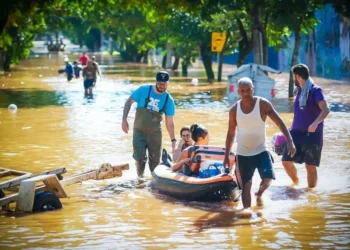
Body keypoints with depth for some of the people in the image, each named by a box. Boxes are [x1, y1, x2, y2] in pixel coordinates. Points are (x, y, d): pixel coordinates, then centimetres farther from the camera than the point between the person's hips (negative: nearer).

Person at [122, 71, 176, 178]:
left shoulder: (169, 100, -8)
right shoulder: (144, 90, -12)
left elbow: (169, 122, -4)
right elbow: (129, 102, -4)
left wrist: (173, 140, -6)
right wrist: (124, 120, -12)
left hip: (155, 133, 1)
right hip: (139, 131, -1)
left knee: (155, 159, 5)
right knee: (139, 157, -6)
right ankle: (140, 178, 16)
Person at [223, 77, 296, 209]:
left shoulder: (263, 104, -10)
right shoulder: (234, 110, -4)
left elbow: (279, 122, -11)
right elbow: (231, 133, 7)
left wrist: (290, 142, -22)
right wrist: (226, 156, 8)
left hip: (261, 151, -1)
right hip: (243, 153, 1)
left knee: (268, 178, -18)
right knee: (246, 186, 0)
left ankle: (259, 194, 15)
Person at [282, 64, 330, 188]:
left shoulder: (315, 90, -12)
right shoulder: (300, 91, 13)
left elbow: (326, 110, -26)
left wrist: (316, 123, -42)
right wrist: (291, 130, 24)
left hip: (312, 135, -7)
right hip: (296, 133, 7)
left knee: (310, 166, -4)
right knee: (286, 161, 3)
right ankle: (296, 184, 27)